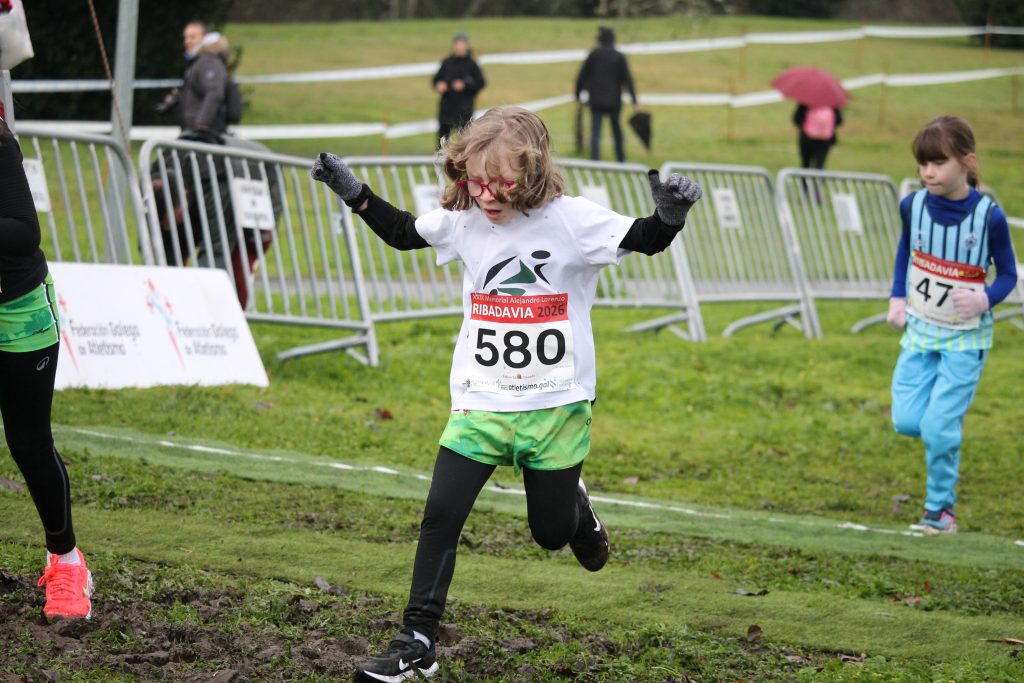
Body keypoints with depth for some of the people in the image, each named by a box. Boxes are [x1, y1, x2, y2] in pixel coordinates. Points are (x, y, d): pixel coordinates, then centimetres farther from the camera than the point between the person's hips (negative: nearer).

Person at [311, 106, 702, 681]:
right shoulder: (463, 219, -2)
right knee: (440, 516, -9)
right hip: (480, 402, 2)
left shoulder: (572, 219, -14)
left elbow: (646, 242, -13)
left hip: (556, 405, -2)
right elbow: (403, 231, 16)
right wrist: (355, 193, 6)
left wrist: (670, 217, -34)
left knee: (552, 532, 10)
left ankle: (575, 504, 49)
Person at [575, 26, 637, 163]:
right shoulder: (619, 57, -3)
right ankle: (621, 158, 25)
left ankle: (595, 158, -17)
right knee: (617, 130, 16)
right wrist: (634, 100, -4)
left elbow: (582, 76, -1)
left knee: (595, 131, -3)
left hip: (596, 100, -1)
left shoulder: (593, 54, -2)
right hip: (614, 101, 1)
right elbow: (627, 79, -6)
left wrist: (578, 94, 10)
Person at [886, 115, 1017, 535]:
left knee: (939, 428, -10)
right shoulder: (914, 206, -8)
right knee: (906, 421, -1)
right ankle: (948, 416, 33)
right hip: (919, 329, 4)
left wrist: (985, 299, -26)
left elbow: (1008, 275, -6)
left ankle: (940, 507, 11)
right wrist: (898, 298, 4)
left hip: (965, 338, -4)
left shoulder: (988, 216, -19)